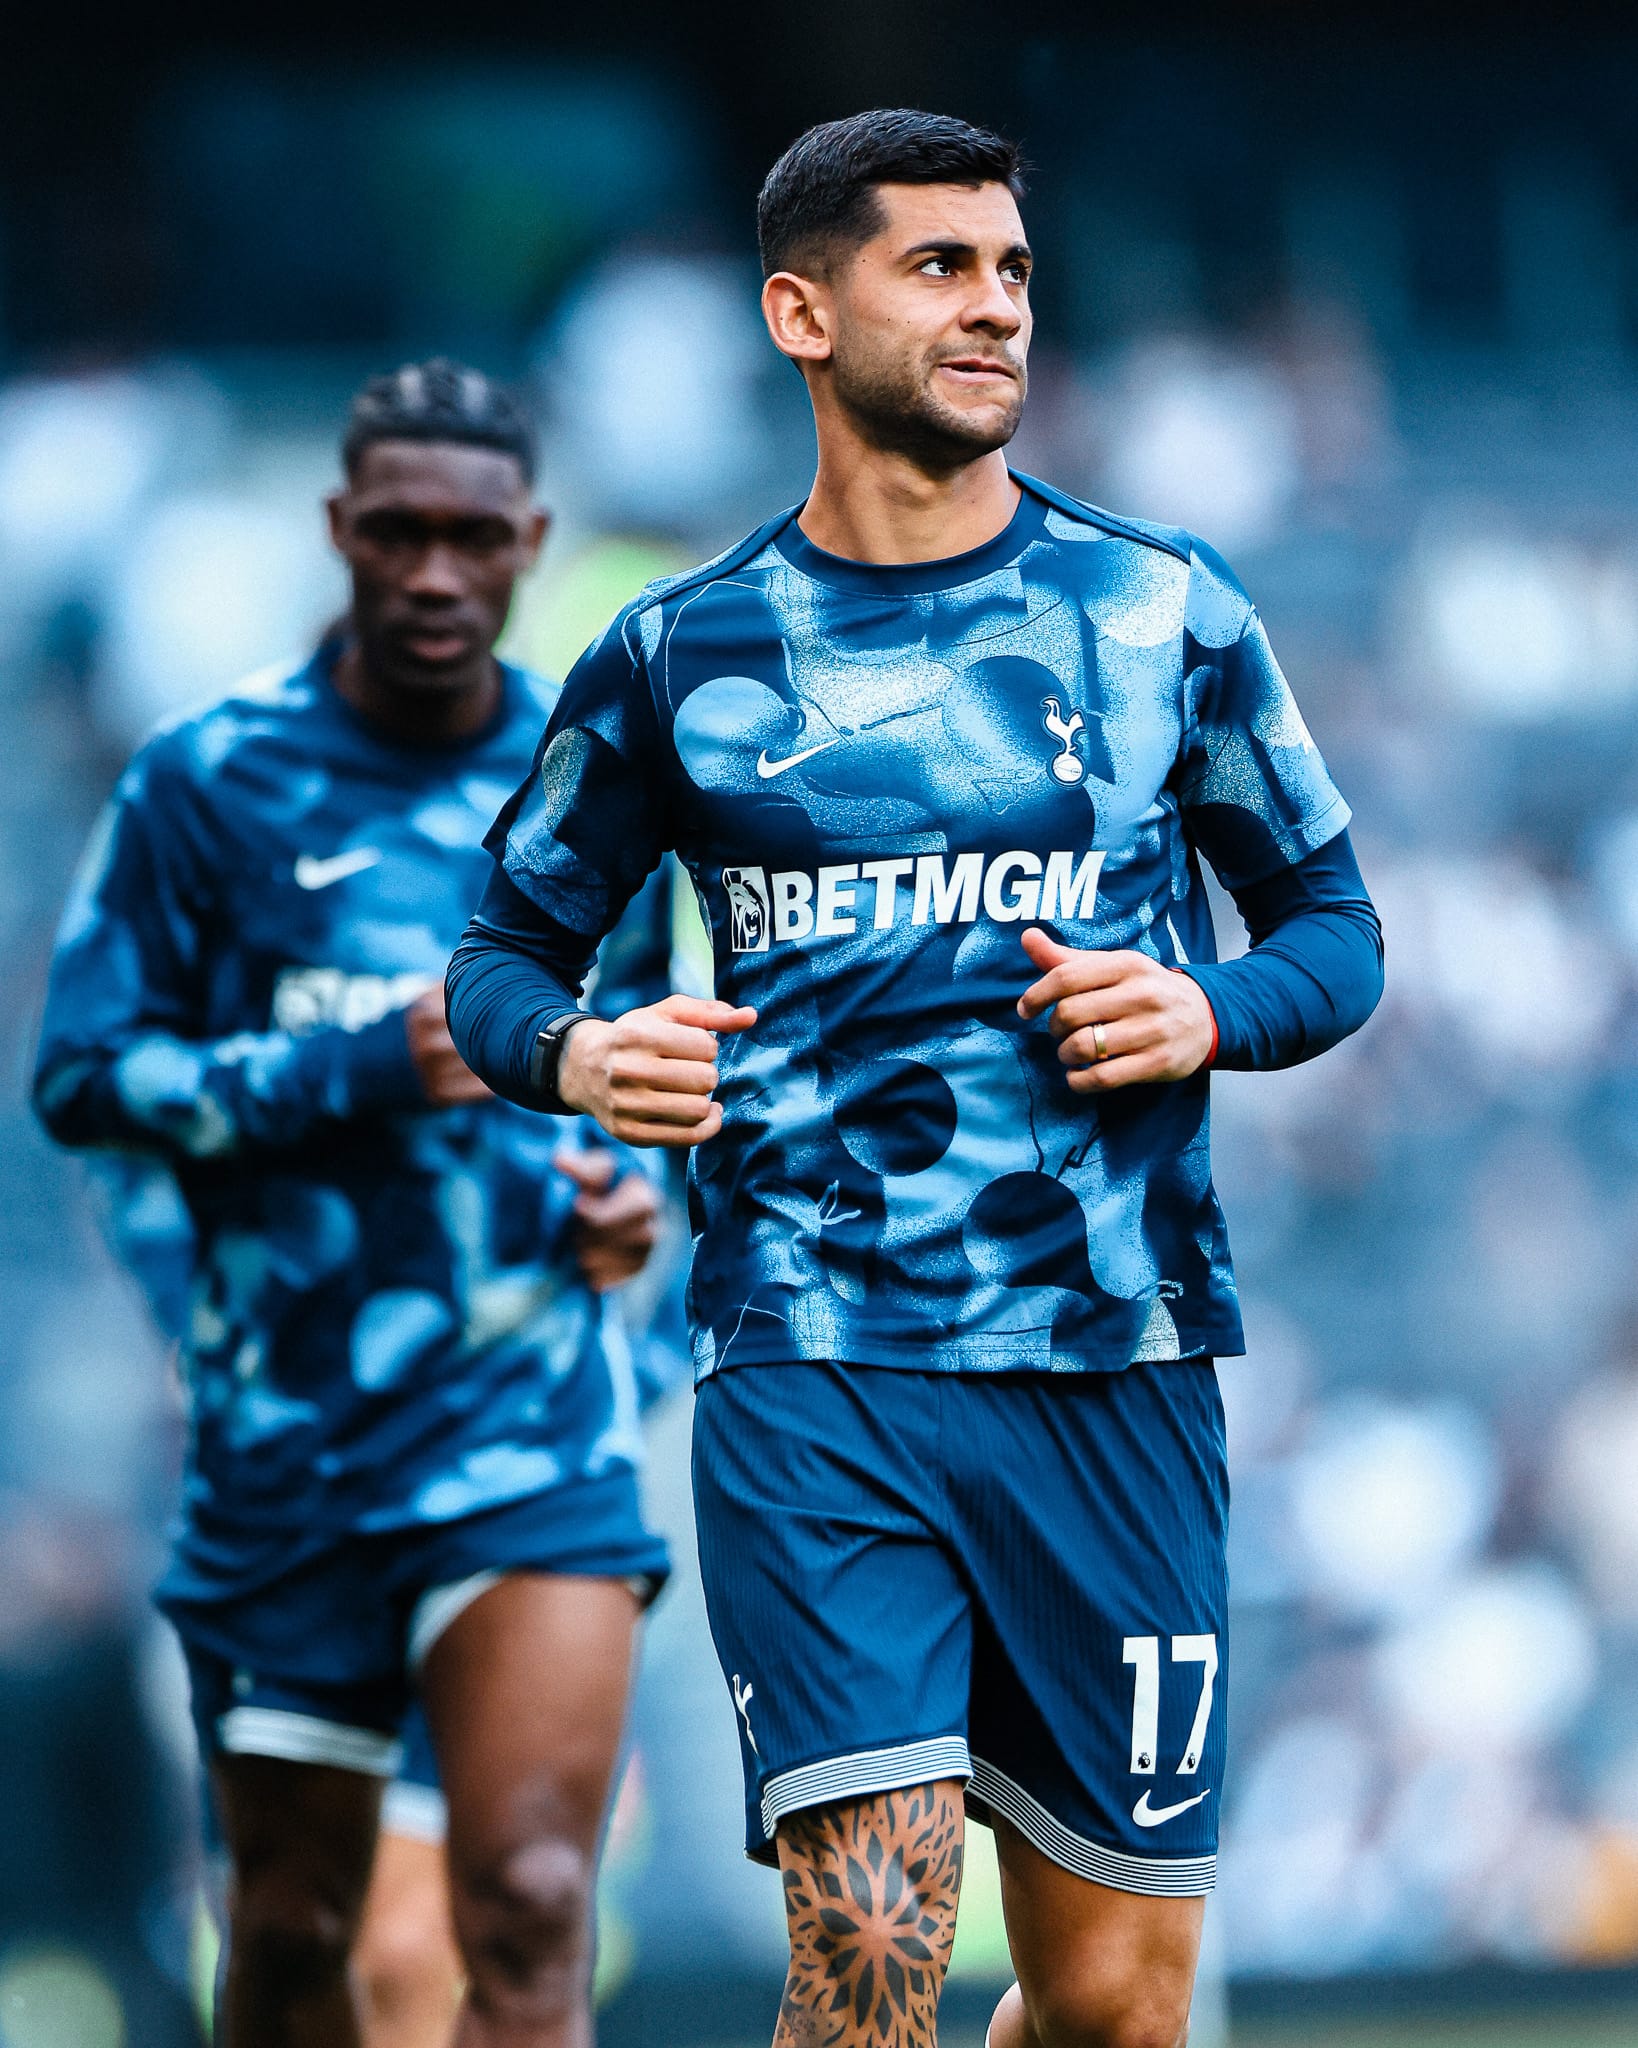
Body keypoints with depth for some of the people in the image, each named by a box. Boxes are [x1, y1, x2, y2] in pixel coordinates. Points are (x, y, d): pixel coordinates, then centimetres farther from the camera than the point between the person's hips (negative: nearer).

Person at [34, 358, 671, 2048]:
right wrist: (363, 1068, -15)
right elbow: (81, 1075, -4)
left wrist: (625, 1190, 2)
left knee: (532, 1910, -16)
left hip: (536, 1442, 1)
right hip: (283, 1446, 0)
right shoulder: (214, 779, -3)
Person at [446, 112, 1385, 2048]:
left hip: (1117, 1364, 2)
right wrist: (568, 1052, -7)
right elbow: (506, 946, 16)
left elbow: (1336, 926, 15)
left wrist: (1211, 1010, -7)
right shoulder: (682, 655, 6)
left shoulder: (1165, 611, 8)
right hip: (812, 1362, -2)